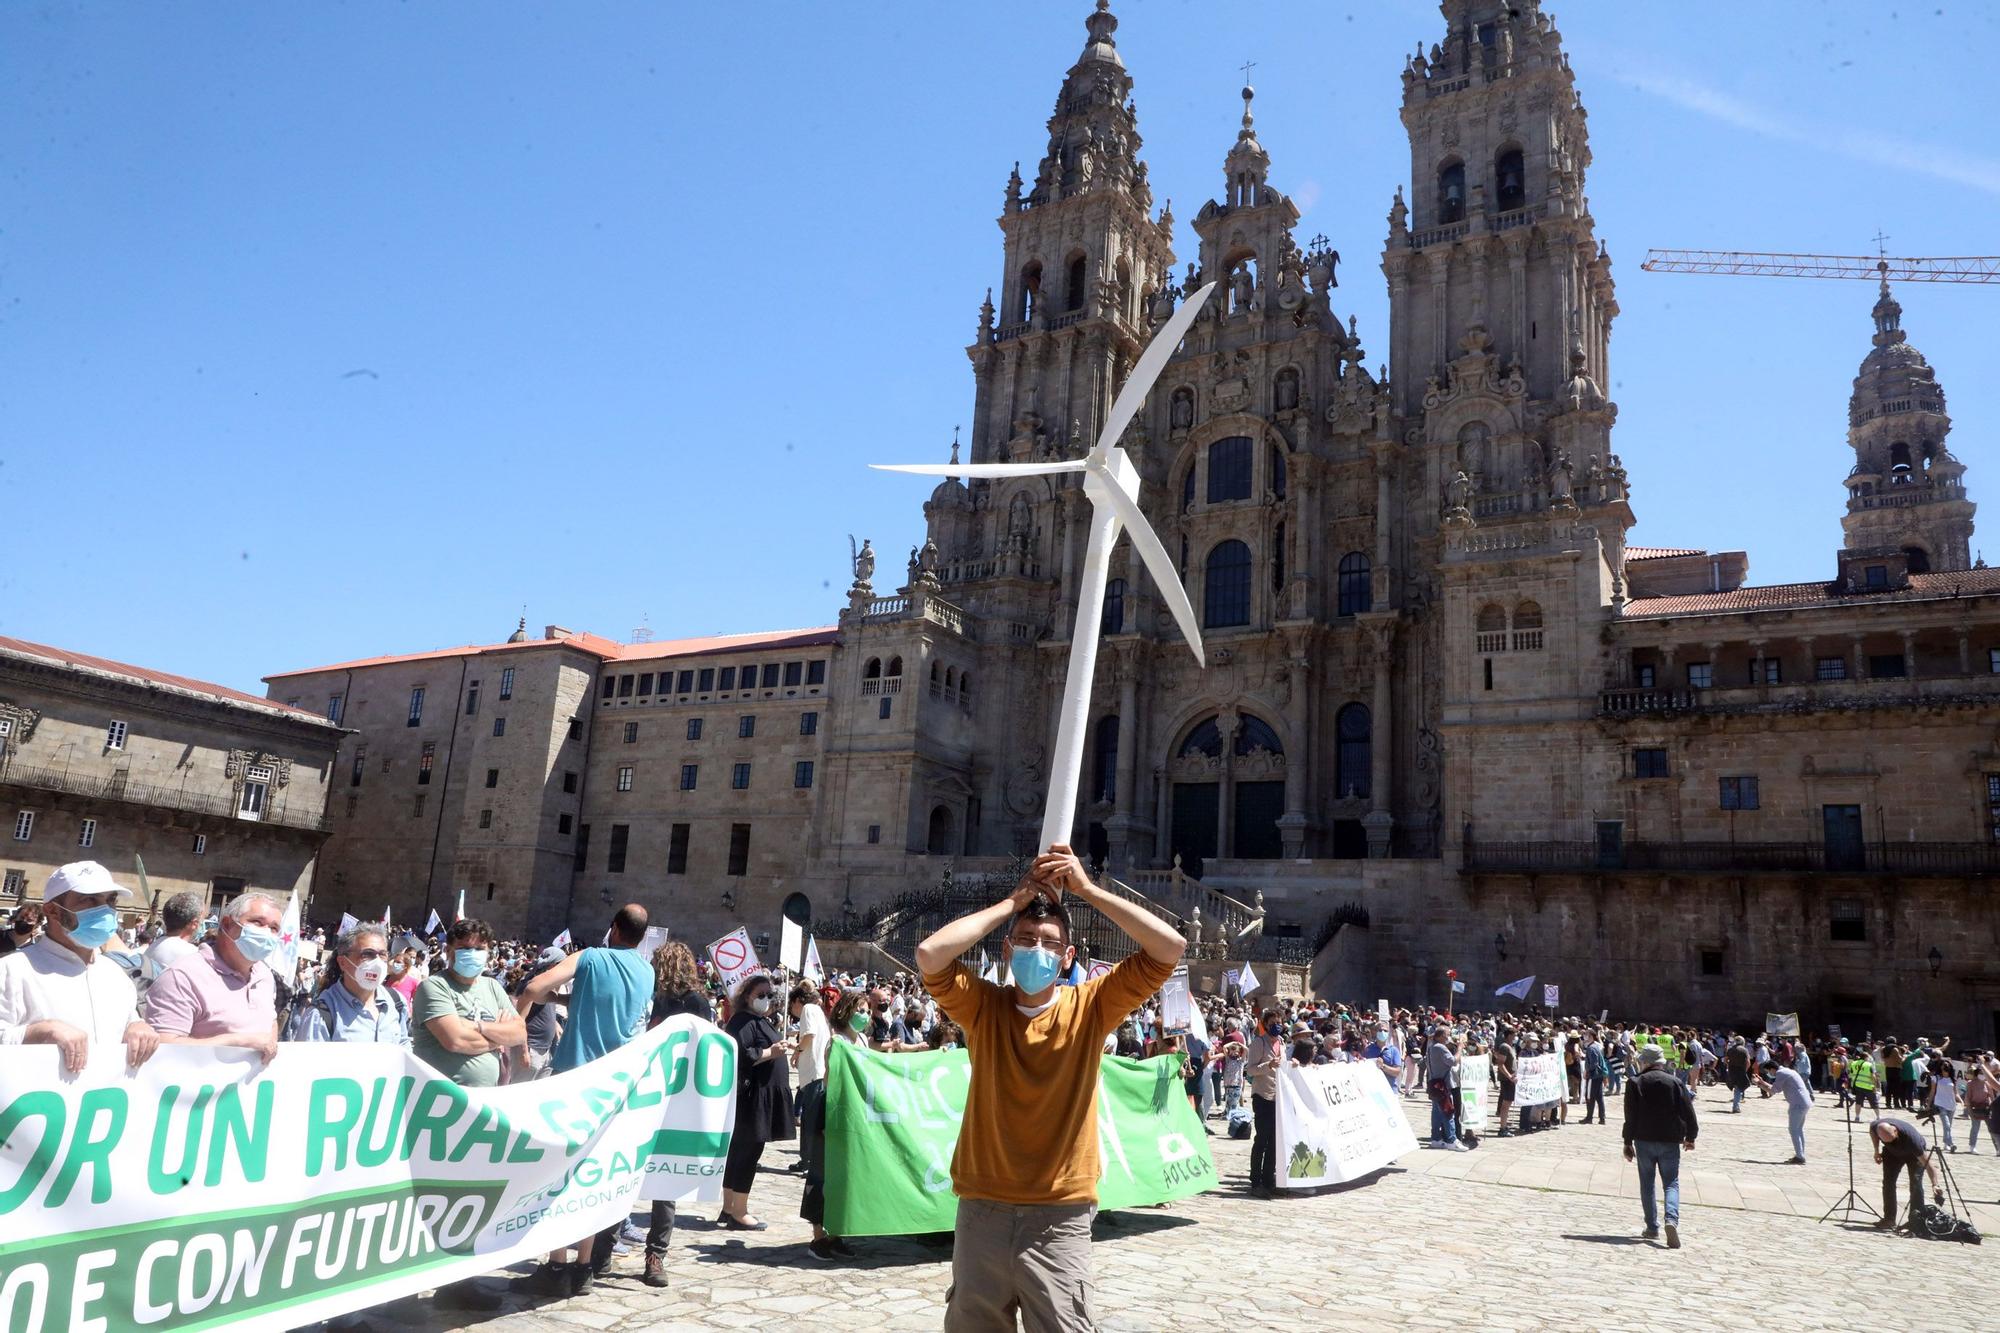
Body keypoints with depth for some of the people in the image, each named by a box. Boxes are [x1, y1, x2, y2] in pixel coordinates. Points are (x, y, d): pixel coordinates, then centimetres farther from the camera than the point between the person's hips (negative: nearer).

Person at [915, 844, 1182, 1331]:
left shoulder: (1090, 1007, -2)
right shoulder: (983, 1007, -1)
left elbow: (1170, 948, -12)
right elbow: (930, 954, -19)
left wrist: (1087, 889, -12)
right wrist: (1014, 901, -12)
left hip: (1060, 1217, -1)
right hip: (983, 1209, 1)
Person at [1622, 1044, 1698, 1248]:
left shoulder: (1635, 1084, -2)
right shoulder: (1676, 1082, 0)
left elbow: (1630, 1116, -4)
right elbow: (1688, 1112, 1)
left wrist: (1628, 1143, 2)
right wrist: (1690, 1137, 16)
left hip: (1644, 1141, 0)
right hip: (1670, 1141, 0)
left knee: (1646, 1184, 11)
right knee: (1671, 1183, 4)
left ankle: (1652, 1228, 11)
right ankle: (1672, 1219, -20)